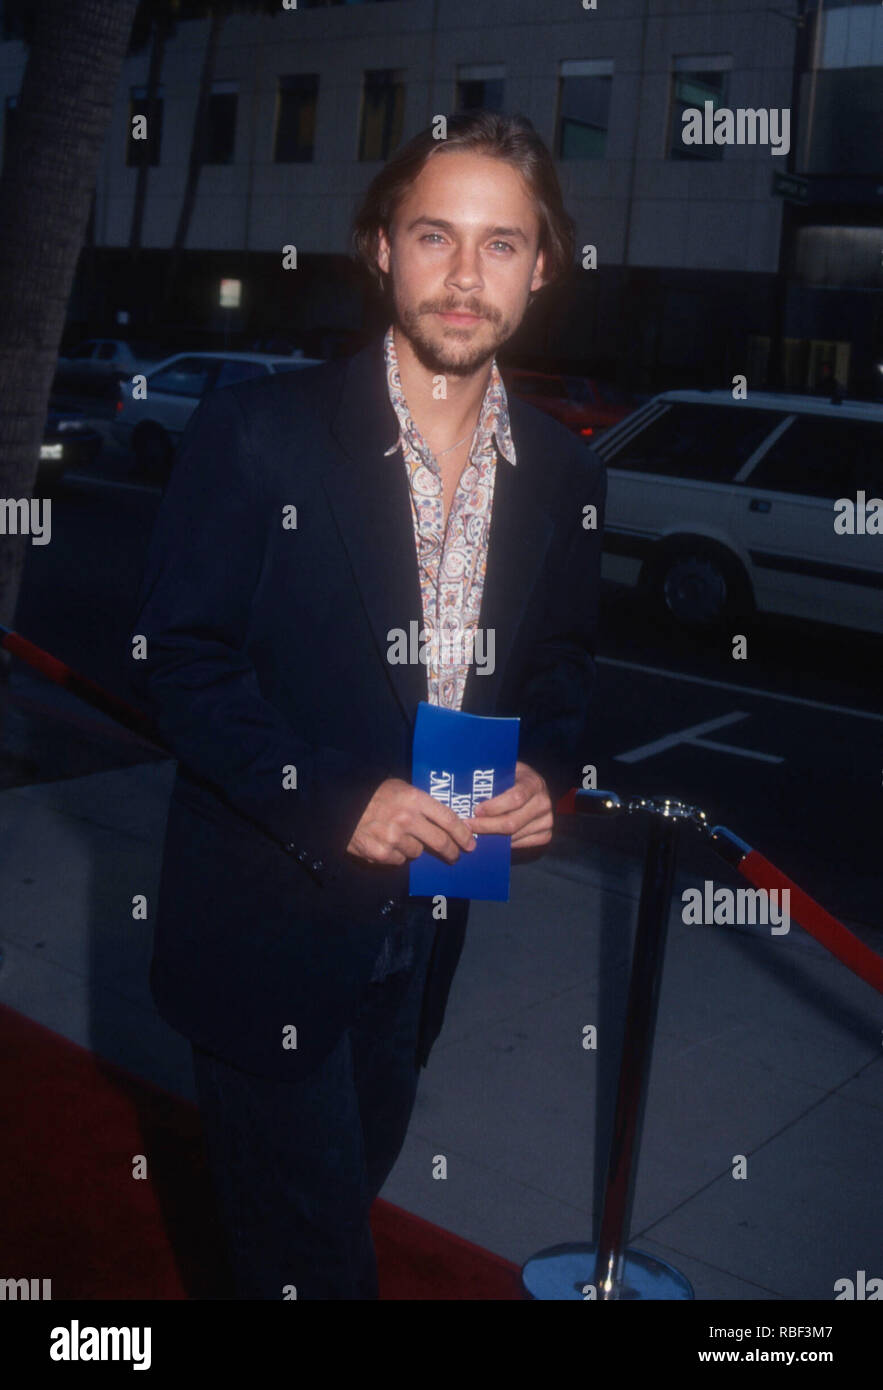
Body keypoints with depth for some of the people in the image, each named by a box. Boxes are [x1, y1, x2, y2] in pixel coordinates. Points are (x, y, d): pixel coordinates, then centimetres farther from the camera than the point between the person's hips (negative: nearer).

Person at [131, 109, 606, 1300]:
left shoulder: (564, 475, -1)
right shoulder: (257, 432, -15)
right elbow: (177, 656, -14)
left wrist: (544, 773, -9)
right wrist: (337, 803, -24)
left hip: (426, 921, 5)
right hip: (269, 922, -4)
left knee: (351, 1184, 25)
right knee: (309, 1243, 8)